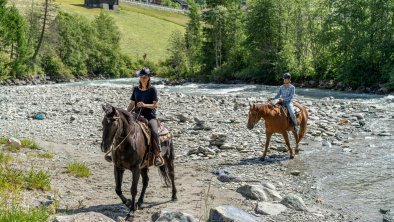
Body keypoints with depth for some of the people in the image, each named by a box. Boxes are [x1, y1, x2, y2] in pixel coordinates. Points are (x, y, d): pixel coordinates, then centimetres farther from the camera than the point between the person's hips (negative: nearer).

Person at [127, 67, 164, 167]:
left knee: (154, 132, -31)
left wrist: (144, 105, -21)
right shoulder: (136, 89, 11)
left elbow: (155, 105, -5)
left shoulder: (152, 89, -1)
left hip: (150, 117, -4)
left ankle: (157, 155, -21)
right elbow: (132, 104, 13)